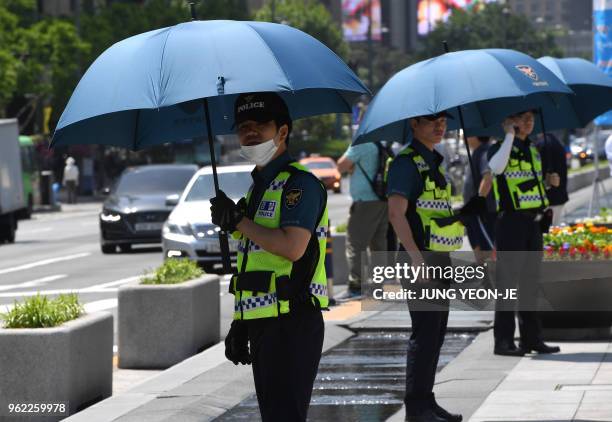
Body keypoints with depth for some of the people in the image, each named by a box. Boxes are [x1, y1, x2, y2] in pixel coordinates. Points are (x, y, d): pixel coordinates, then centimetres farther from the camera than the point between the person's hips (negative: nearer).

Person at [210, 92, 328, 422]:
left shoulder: (299, 183, -9)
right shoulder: (258, 187, 20)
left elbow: (292, 247, -24)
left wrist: (237, 220, -14)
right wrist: (239, 323, 18)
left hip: (291, 323, -10)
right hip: (262, 321, 10)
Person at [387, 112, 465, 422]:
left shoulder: (434, 161, 17)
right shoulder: (406, 162, -11)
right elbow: (396, 214, -19)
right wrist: (417, 258, -24)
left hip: (440, 259, 9)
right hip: (421, 259, -9)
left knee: (436, 333, 12)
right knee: (424, 332, -9)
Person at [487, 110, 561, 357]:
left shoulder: (533, 151, 16)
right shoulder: (499, 149, -6)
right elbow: (497, 167, -29)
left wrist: (549, 181, 6)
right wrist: (510, 135, -23)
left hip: (534, 223, 7)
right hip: (511, 223, -7)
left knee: (530, 283, 11)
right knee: (507, 281, -6)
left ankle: (532, 338, 17)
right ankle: (503, 341, -4)